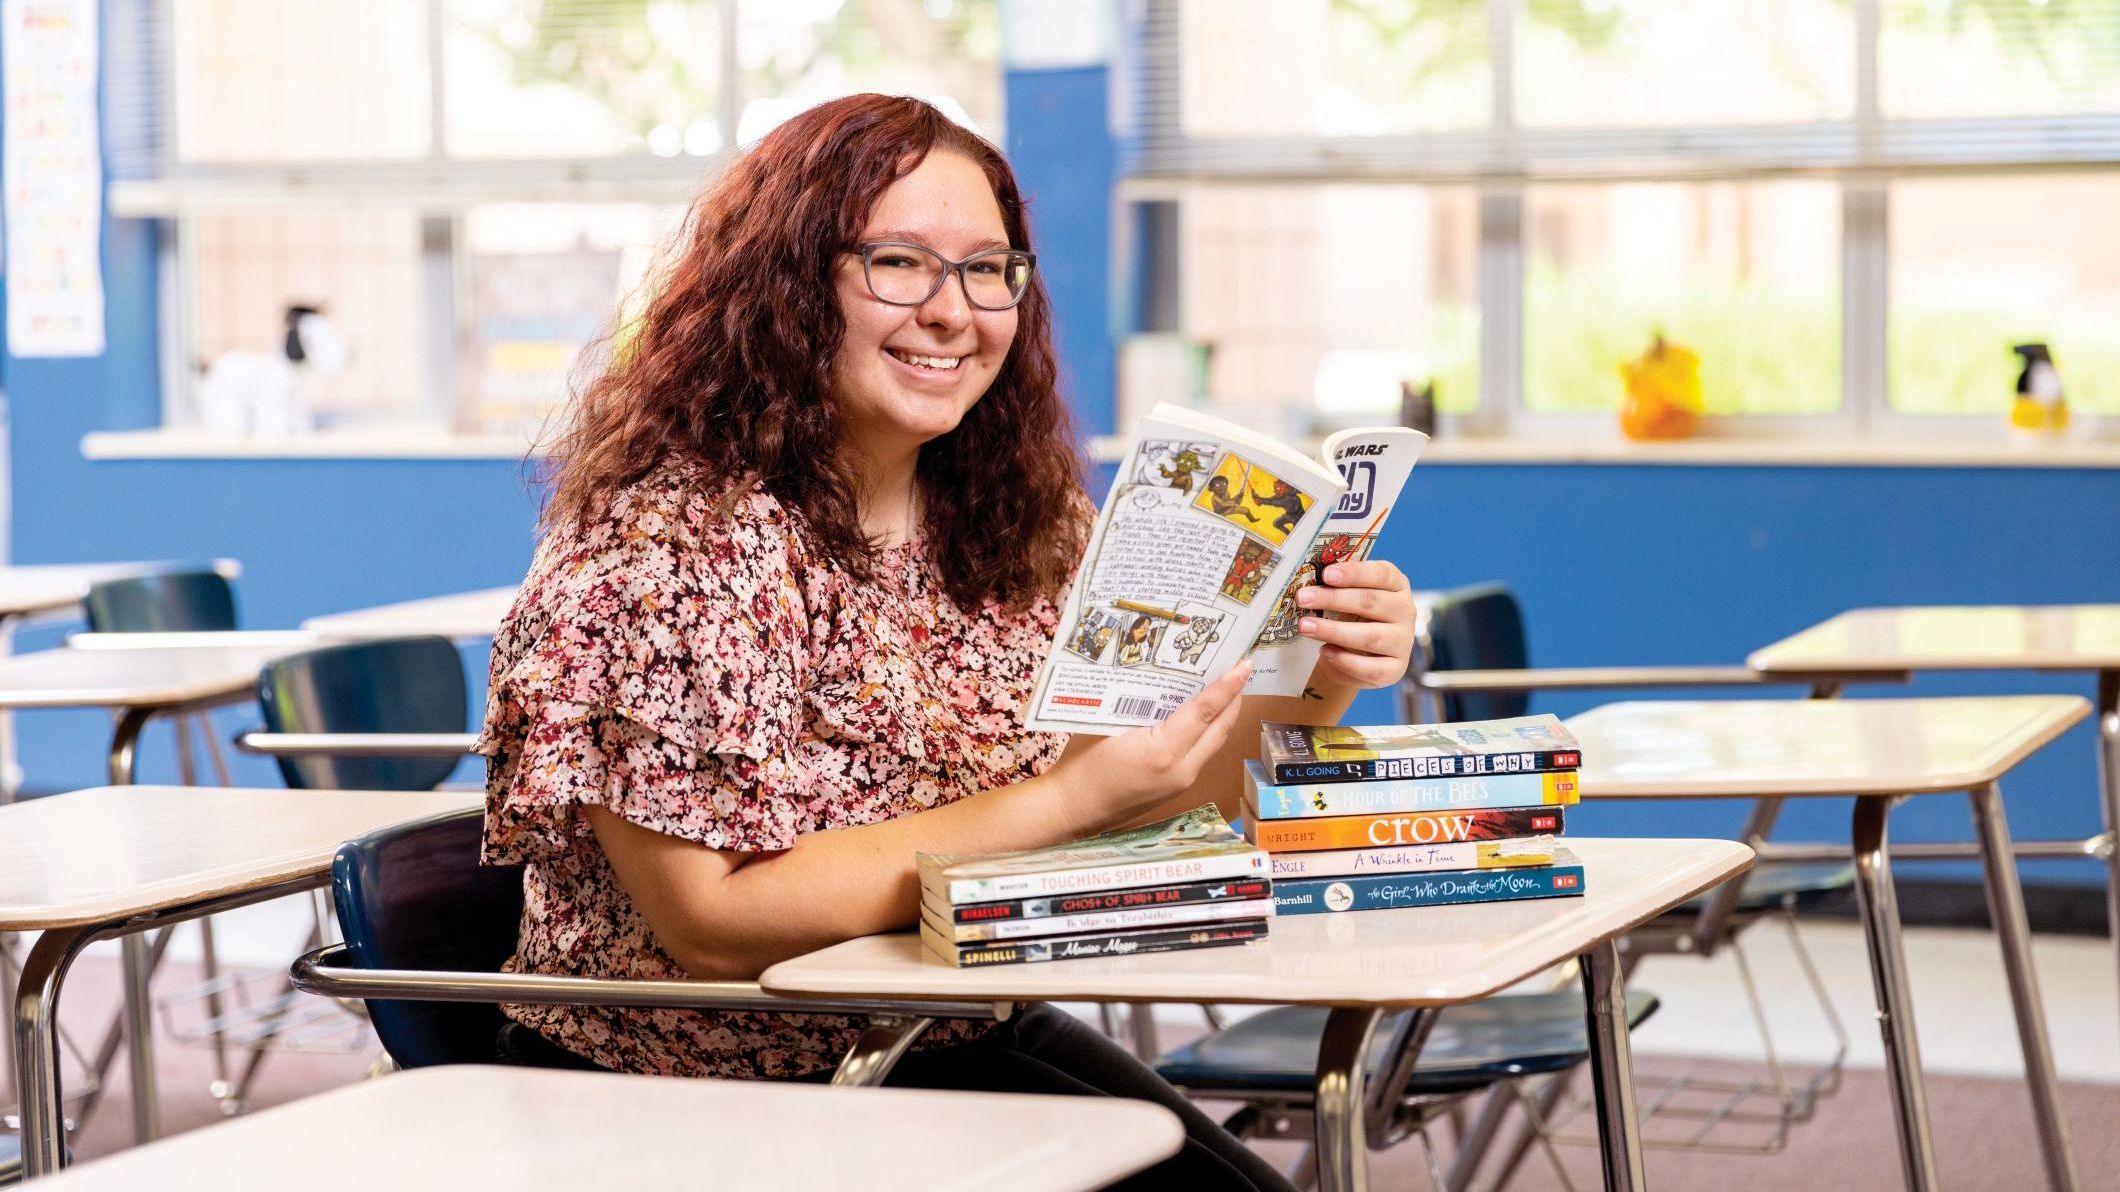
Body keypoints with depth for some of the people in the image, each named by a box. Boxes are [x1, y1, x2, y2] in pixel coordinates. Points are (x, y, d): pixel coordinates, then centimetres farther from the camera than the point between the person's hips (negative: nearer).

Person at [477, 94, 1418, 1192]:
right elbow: (712, 922, -22)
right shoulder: (675, 533, -18)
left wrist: (1313, 685, -14)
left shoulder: (1018, 520, 4)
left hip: (962, 1045, 7)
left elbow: (1166, 793, 6)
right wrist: (1067, 803, -25)